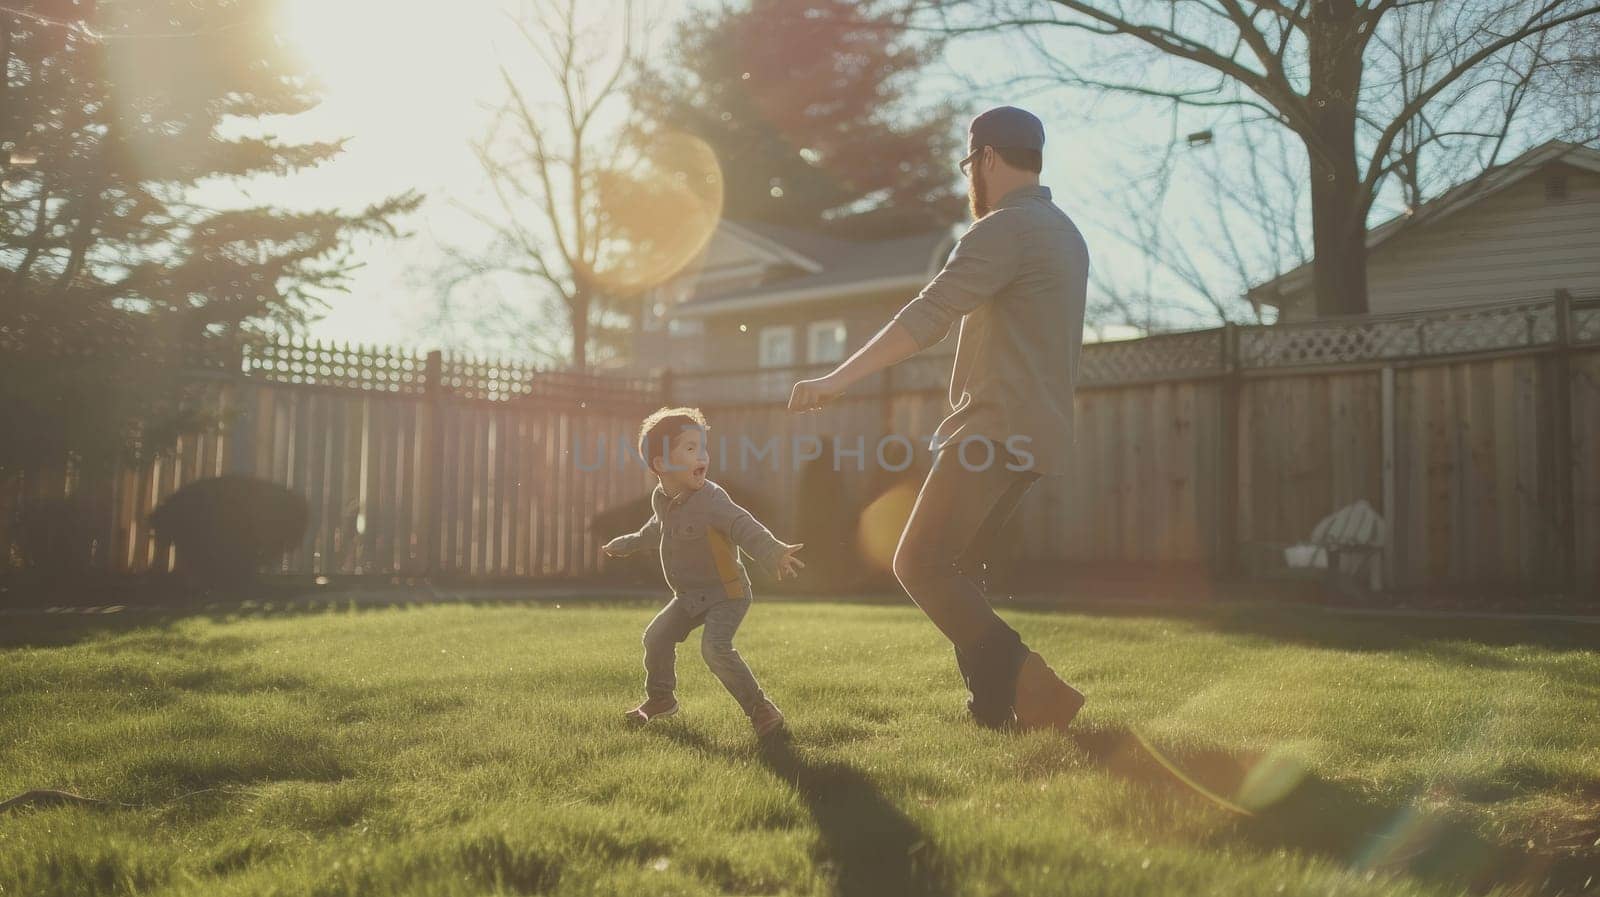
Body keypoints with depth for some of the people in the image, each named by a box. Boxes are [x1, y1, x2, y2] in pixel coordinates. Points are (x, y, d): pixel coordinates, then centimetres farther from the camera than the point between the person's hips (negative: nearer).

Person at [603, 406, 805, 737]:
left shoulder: (711, 499, -25)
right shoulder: (661, 498, 0)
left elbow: (745, 527, -37)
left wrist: (774, 553, -54)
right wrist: (629, 543, 38)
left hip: (726, 594, -8)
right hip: (689, 596, 8)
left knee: (715, 648, -25)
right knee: (656, 637, 11)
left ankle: (760, 709, -14)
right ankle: (660, 697, 36)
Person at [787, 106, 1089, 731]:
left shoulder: (1003, 229, -12)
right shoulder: (1066, 235, 19)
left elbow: (927, 316, -22)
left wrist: (838, 379, -23)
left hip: (997, 427, -10)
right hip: (1039, 433, 10)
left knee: (919, 565, -11)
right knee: (953, 563, 15)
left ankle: (1033, 689, -18)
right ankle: (994, 708, 12)